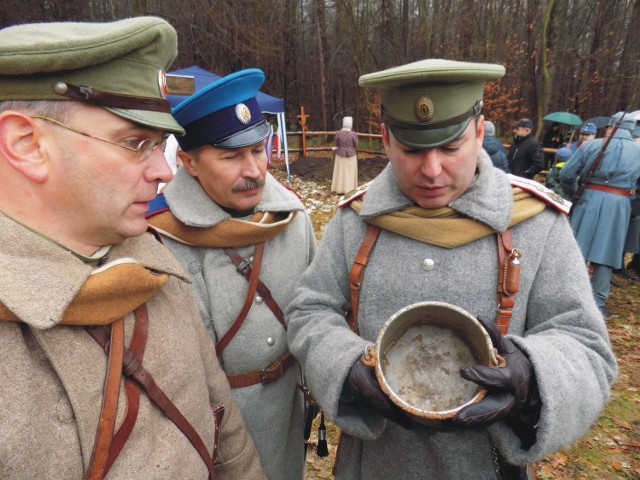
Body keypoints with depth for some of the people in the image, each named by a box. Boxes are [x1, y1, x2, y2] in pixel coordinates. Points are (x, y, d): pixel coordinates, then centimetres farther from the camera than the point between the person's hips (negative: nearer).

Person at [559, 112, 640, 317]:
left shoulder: (591, 145, -1)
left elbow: (566, 175, -1)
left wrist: (574, 193, 15)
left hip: (590, 199, -1)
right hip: (619, 204, 1)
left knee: (576, 248, 7)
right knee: (606, 252, 5)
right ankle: (598, 302, 9)